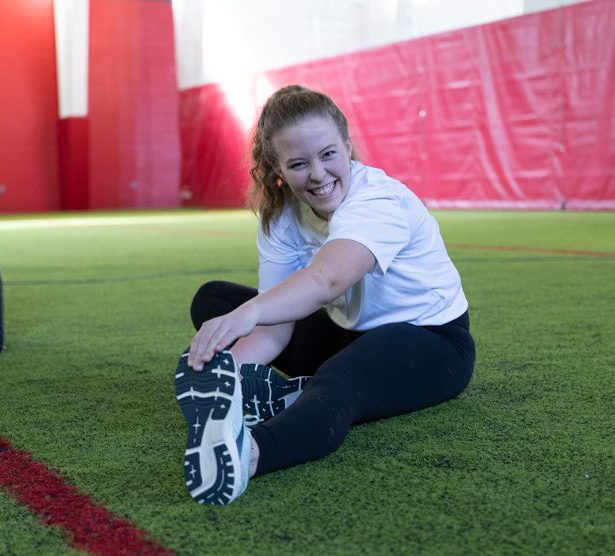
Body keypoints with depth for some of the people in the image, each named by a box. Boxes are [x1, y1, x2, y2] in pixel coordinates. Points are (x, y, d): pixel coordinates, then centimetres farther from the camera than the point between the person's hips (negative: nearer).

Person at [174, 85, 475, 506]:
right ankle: (280, 393, -25)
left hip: (431, 341, -8)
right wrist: (232, 362, -37)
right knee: (212, 300, 1)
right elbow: (278, 322, -15)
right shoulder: (282, 214, -7)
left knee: (336, 383, -43)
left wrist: (247, 314, -67)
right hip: (350, 332, 8)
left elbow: (326, 279, -50)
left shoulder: (377, 201, -28)